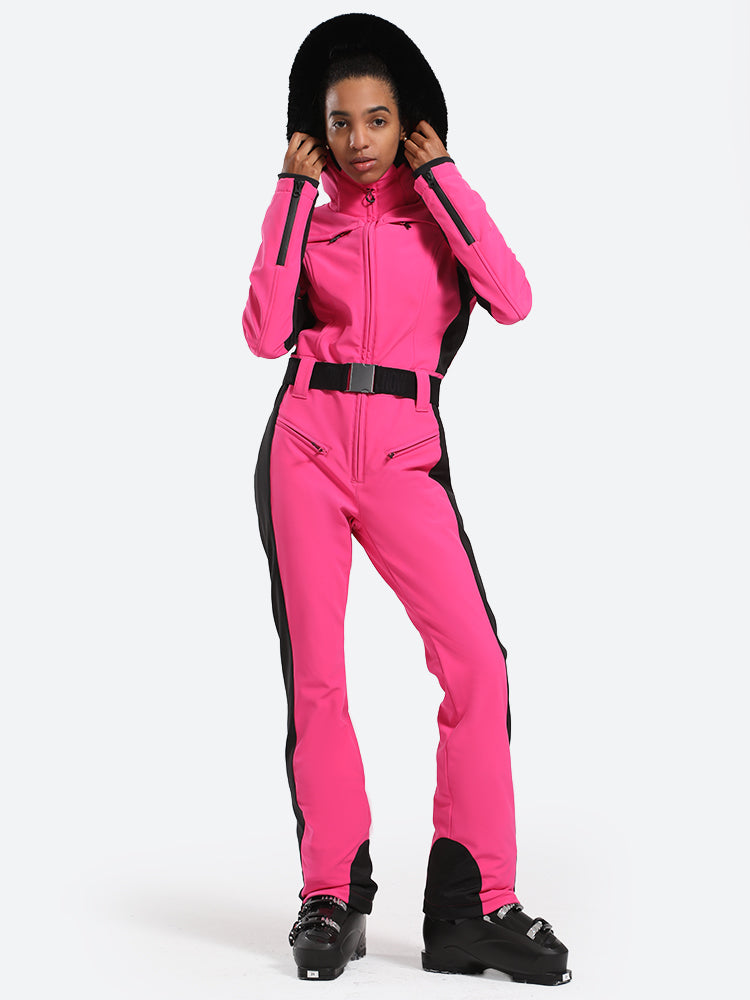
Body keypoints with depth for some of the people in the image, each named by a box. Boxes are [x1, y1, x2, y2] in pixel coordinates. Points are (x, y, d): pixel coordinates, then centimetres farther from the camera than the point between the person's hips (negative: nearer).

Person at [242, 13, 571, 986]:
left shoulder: (439, 210, 12)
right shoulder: (308, 221, 13)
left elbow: (513, 301, -8)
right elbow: (266, 336, -5)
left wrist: (439, 178, -3)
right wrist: (292, 198, 0)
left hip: (405, 459, 0)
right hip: (306, 448, 1)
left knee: (476, 659, -16)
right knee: (315, 673, -3)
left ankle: (475, 905, -9)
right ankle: (332, 896, 8)